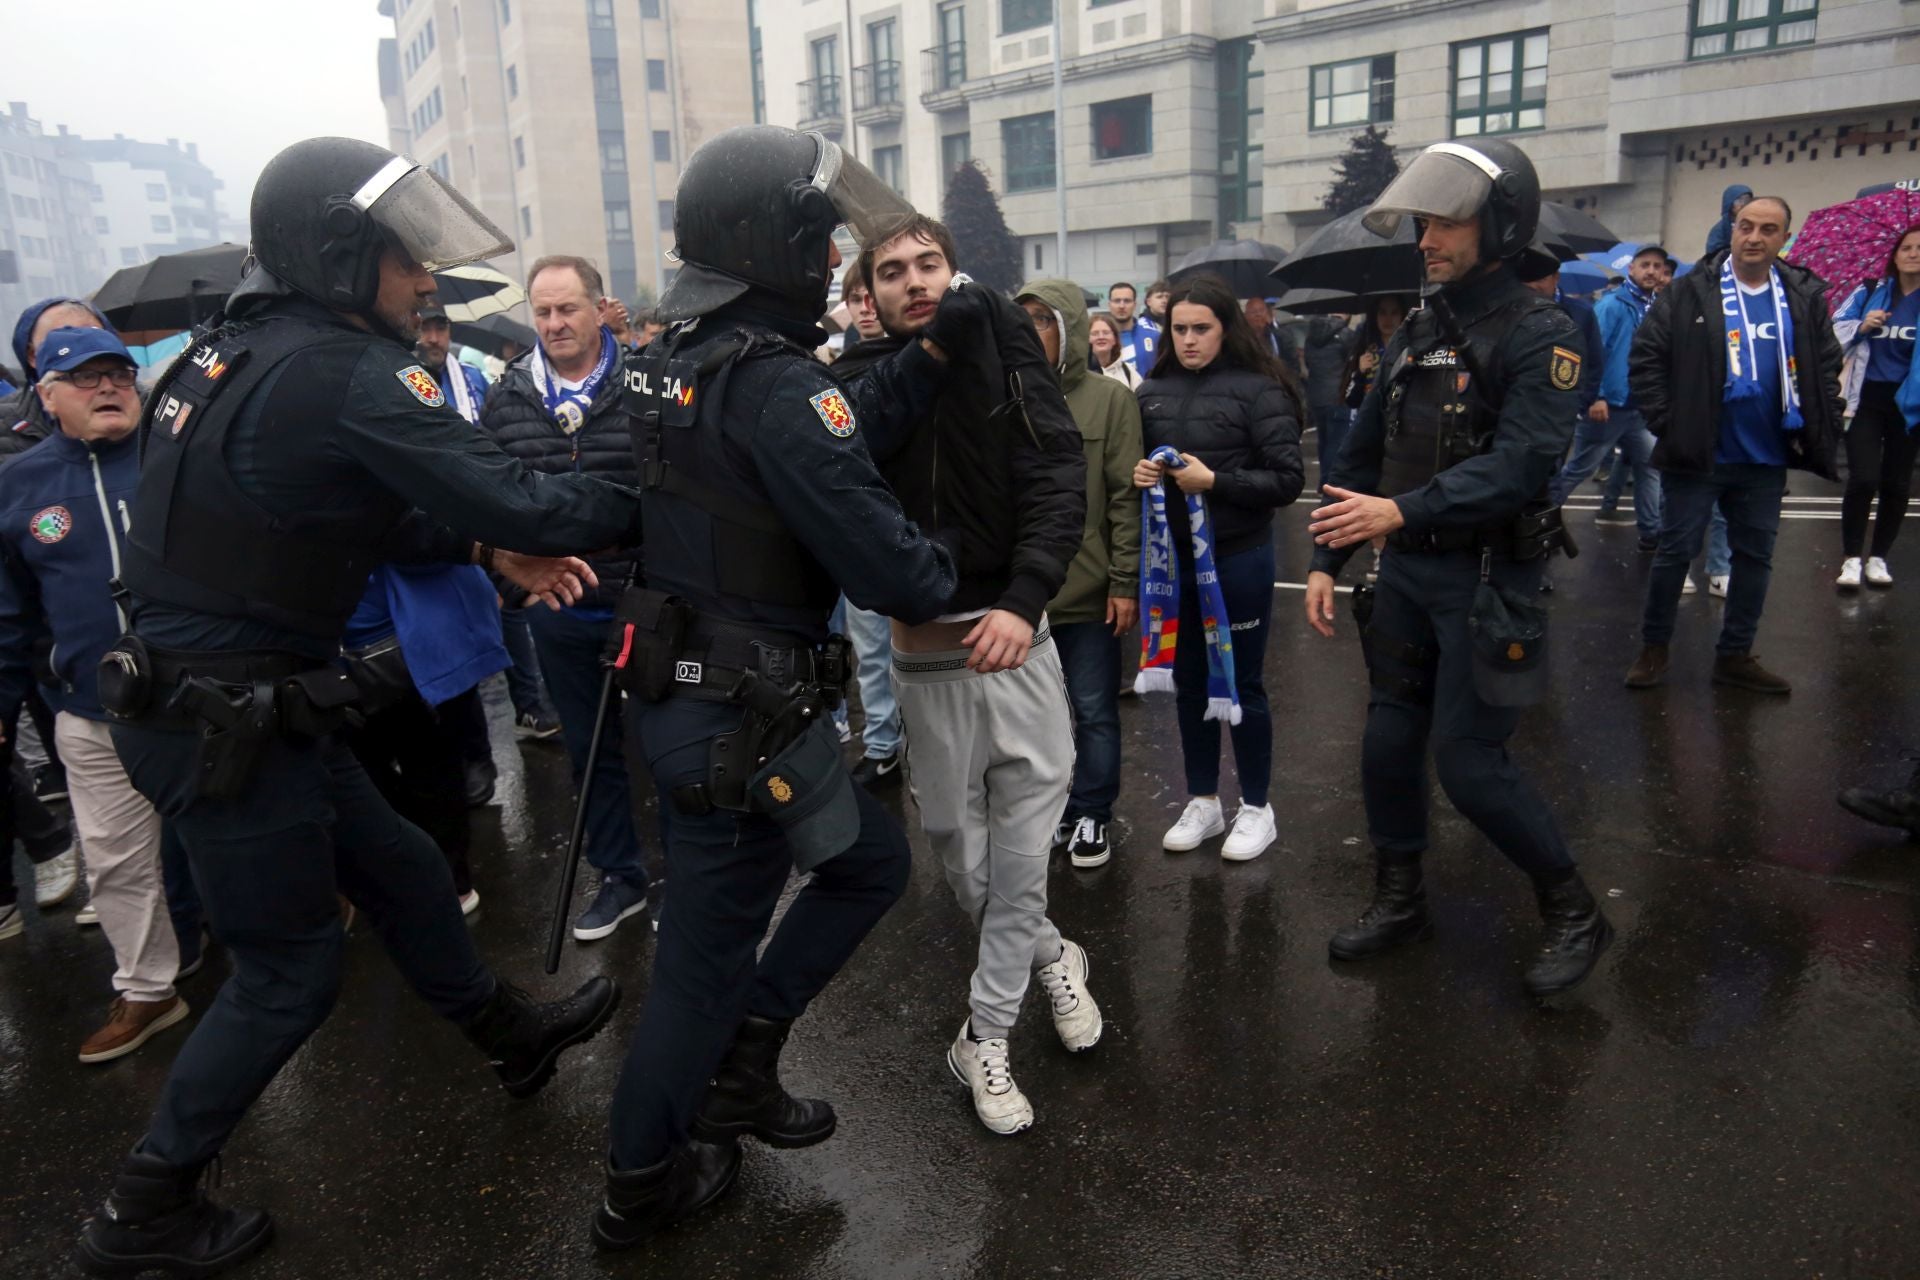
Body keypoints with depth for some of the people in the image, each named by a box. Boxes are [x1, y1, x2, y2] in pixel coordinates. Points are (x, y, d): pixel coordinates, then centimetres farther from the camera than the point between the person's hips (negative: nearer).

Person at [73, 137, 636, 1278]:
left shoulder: (237, 348, 7)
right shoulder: (347, 372, -22)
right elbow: (511, 499, -25)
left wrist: (487, 549, 5)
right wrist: (640, 500, -11)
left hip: (238, 700, 9)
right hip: (224, 726, -9)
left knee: (403, 871, 22)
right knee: (289, 971, 8)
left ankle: (512, 1033, 43)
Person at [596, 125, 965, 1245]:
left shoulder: (680, 357, 6)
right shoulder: (777, 385, -23)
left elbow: (839, 424, 14)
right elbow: (884, 564, -24)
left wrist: (929, 352, 10)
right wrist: (940, 572, -2)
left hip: (683, 686, 9)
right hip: (745, 718, -9)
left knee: (871, 860, 22)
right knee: (711, 951, 10)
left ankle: (736, 1066, 30)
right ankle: (644, 1185, 32)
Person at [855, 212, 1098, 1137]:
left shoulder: (1004, 353, -1)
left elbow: (1057, 477, -10)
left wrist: (1024, 599, -23)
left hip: (1013, 627, -1)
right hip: (922, 643, 1)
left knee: (1025, 825, 1)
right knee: (955, 835, 11)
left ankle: (987, 1033, 20)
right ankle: (1048, 955, 38)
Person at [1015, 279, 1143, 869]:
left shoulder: (1110, 398, -3)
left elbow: (1126, 498, -4)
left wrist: (1125, 583, -8)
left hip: (1088, 589, -2)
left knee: (1094, 710, 9)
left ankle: (1091, 816, 25)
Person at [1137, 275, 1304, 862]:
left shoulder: (1258, 389, -10)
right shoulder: (1153, 390, 5)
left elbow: (1288, 480, -13)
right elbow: (1133, 461, 16)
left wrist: (1213, 481, -21)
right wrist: (1138, 473, -6)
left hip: (1237, 557, -5)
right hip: (1174, 555, 5)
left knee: (1240, 683, 6)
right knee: (1190, 681, 14)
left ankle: (1257, 808, 23)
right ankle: (1202, 802, 30)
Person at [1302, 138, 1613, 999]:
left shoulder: (1539, 335, -11)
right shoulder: (1418, 333, 11)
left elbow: (1521, 464, -23)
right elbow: (1363, 453, 14)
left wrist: (1404, 512, -31)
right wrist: (1327, 558, 11)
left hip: (1485, 581, -7)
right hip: (1407, 574, 7)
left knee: (1470, 764, -4)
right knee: (1389, 745, 11)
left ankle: (1574, 915, 18)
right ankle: (1399, 902, 30)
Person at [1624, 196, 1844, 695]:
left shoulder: (1805, 298, 3)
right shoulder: (1693, 293, -8)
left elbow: (1826, 368, 12)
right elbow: (1646, 357, -8)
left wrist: (1816, 431, 3)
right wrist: (1666, 422, -12)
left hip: (1767, 460, 4)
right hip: (1696, 454, -4)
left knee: (1755, 556, 11)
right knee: (1675, 551, 4)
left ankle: (1736, 655, 24)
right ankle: (1654, 648, 18)